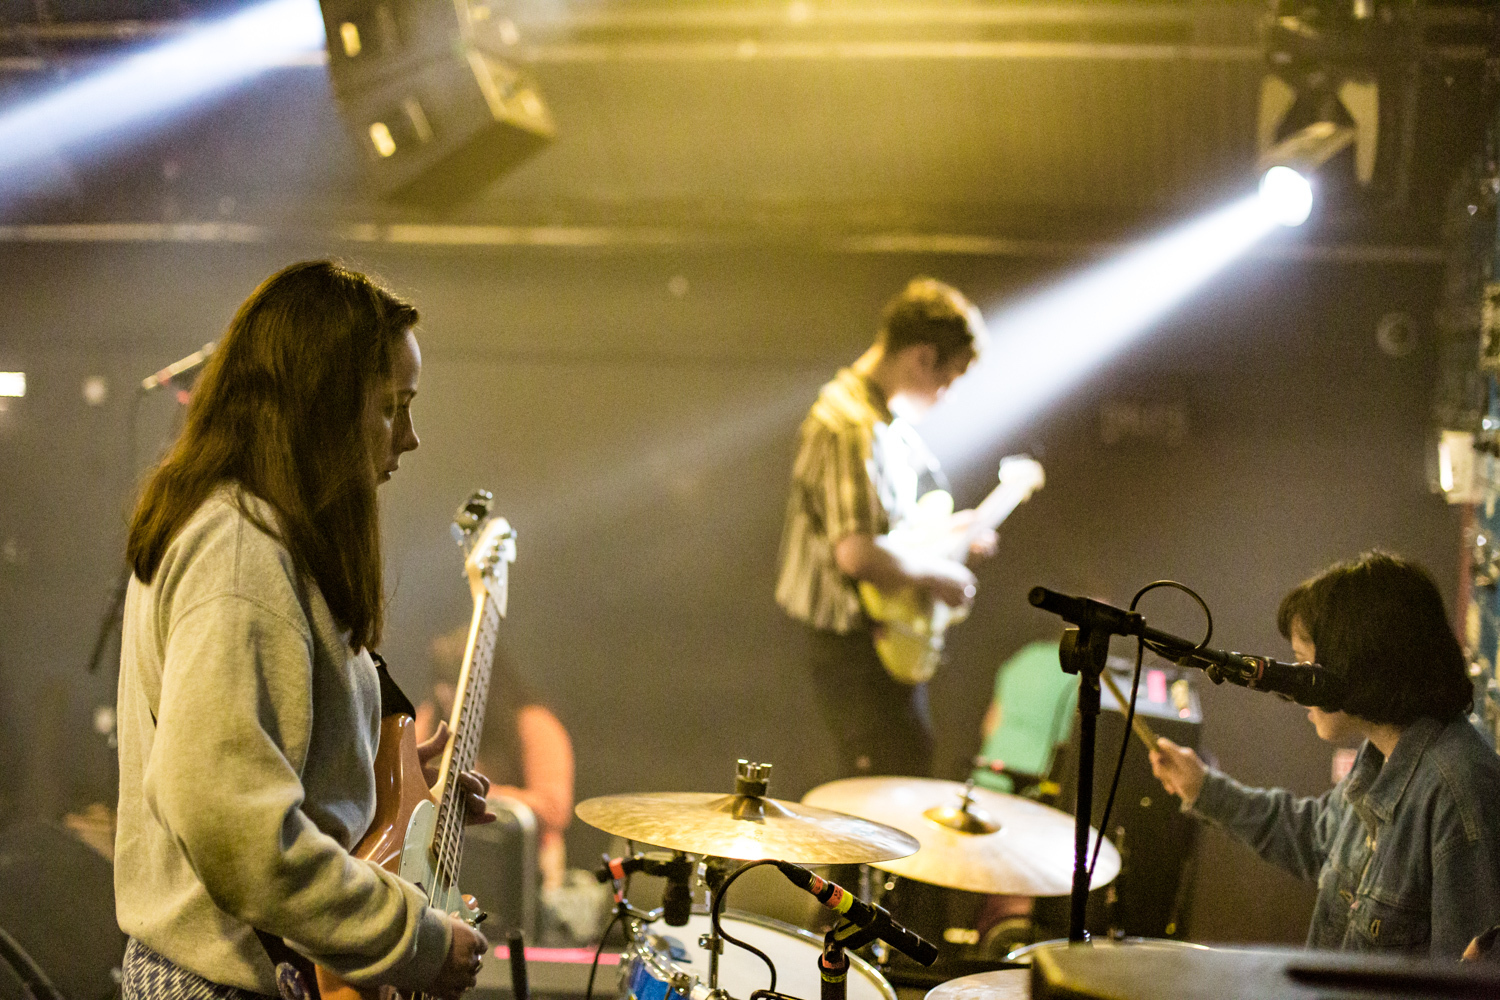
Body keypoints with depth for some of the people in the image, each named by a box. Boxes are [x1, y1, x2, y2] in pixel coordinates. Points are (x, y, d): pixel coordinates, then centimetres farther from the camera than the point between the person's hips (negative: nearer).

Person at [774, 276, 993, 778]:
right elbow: (857, 553, -33)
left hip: (885, 635, 11)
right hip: (857, 642, -11)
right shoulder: (852, 426, -24)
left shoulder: (884, 415, 10)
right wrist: (935, 574, -19)